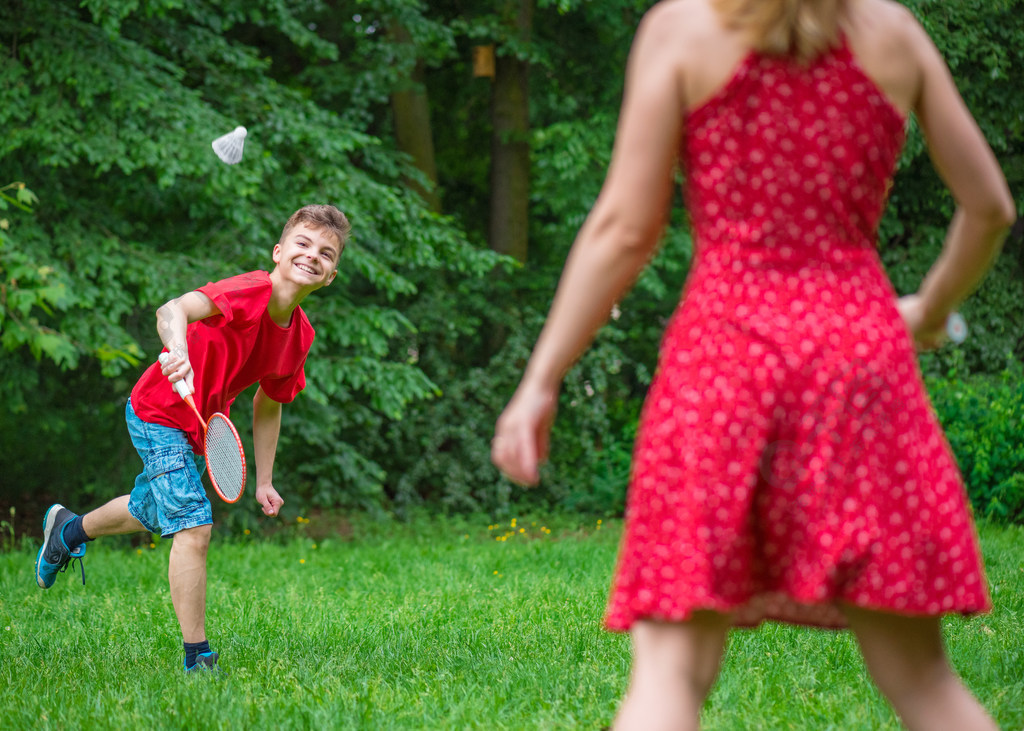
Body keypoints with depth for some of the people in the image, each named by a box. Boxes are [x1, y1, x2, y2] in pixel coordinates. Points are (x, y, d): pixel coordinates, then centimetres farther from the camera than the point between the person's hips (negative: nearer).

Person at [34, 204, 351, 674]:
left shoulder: (299, 335, -4)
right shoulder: (250, 291, -28)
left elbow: (268, 406, 11)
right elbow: (174, 309, -46)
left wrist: (264, 482, 13)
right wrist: (178, 351, -67)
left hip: (198, 431, 9)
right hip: (159, 415, -9)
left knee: (149, 512, 30)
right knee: (194, 526, -19)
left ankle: (68, 529, 60)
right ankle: (197, 659, -11)